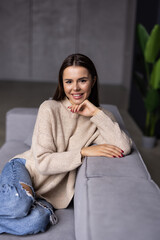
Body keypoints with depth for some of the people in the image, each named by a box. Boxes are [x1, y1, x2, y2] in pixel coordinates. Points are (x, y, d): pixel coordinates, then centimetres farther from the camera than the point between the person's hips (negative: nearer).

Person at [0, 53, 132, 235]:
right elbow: (43, 162, -15)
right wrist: (84, 152, -21)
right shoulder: (50, 109, -11)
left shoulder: (99, 118, 0)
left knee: (39, 220, -30)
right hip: (23, 168, -2)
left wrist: (96, 113, -19)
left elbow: (124, 148, -19)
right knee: (18, 206, -35)